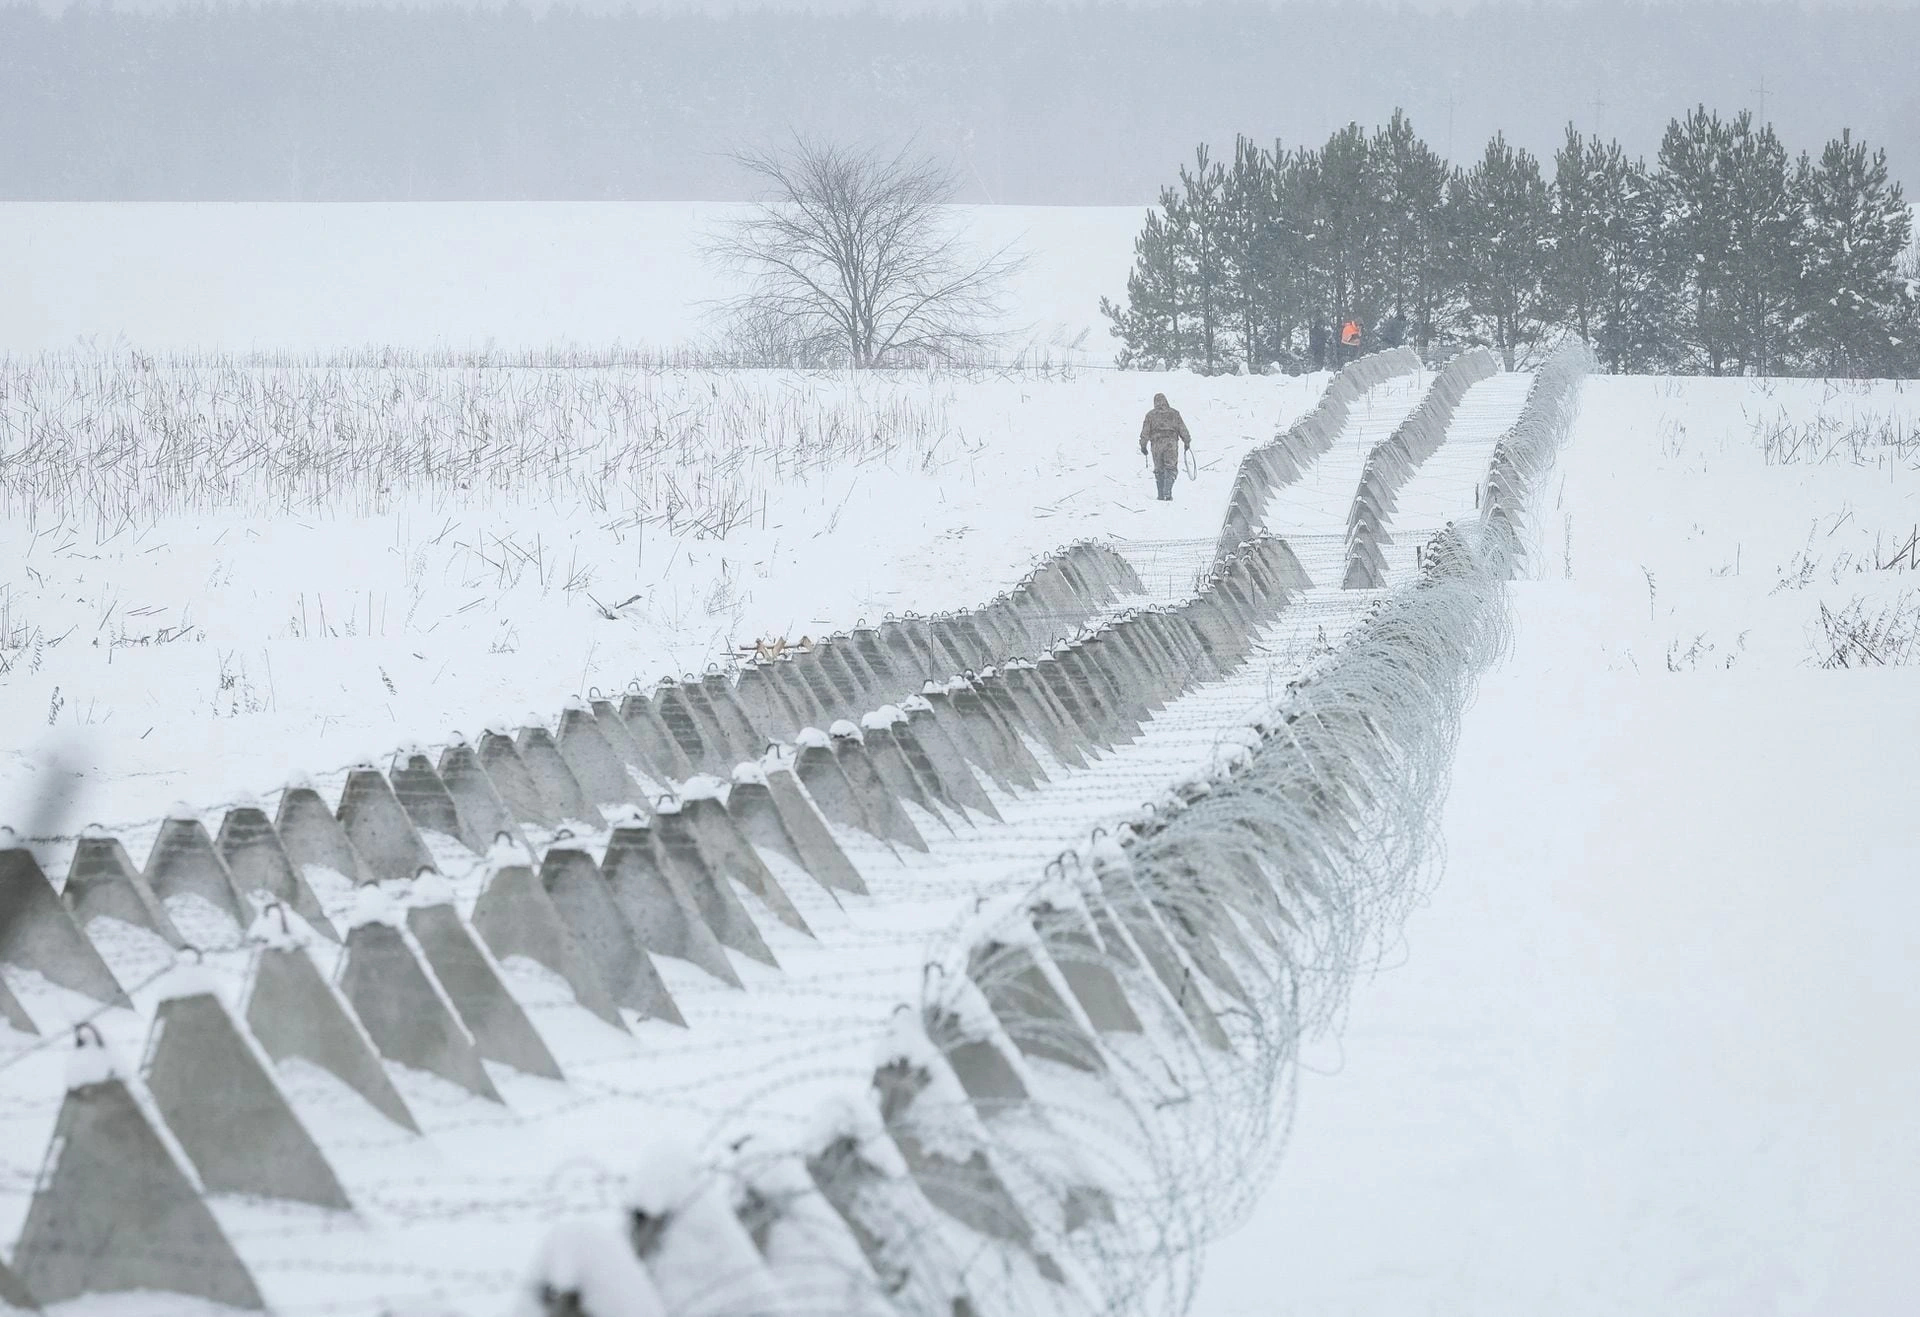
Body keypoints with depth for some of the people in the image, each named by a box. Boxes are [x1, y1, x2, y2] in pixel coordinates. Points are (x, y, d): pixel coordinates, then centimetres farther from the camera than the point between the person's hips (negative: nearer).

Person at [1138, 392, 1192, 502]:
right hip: (1171, 444, -1)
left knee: (1159, 470, 10)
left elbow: (1145, 431, 3)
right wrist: (1187, 442, 16)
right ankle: (1167, 493, -15)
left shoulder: (1150, 415, 4)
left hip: (1156, 444, 1)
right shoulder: (1174, 414, 5)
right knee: (1171, 469, 1)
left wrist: (1143, 445, 9)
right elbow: (1182, 429, 7)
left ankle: (1161, 495, 8)